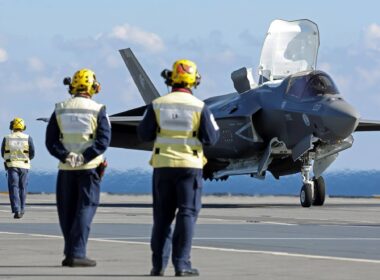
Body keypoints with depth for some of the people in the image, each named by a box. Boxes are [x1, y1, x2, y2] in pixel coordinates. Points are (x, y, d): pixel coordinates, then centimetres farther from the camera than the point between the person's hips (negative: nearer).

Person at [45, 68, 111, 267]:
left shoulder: (60, 110, 5)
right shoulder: (97, 111, -3)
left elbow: (51, 140, -2)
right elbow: (103, 139, -13)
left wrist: (66, 156, -10)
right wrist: (85, 157, -16)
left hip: (66, 168, 3)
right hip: (89, 168, -3)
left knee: (67, 211, 11)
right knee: (85, 209, -2)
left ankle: (70, 252, 15)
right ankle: (77, 253, -10)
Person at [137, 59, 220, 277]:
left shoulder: (157, 105, -1)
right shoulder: (199, 106, -5)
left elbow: (144, 134, 3)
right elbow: (211, 138, -3)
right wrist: (215, 126, 18)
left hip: (163, 165, 2)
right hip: (190, 166, -2)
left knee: (162, 216, 10)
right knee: (187, 214, 0)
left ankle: (159, 264, 11)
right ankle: (182, 263, -7)